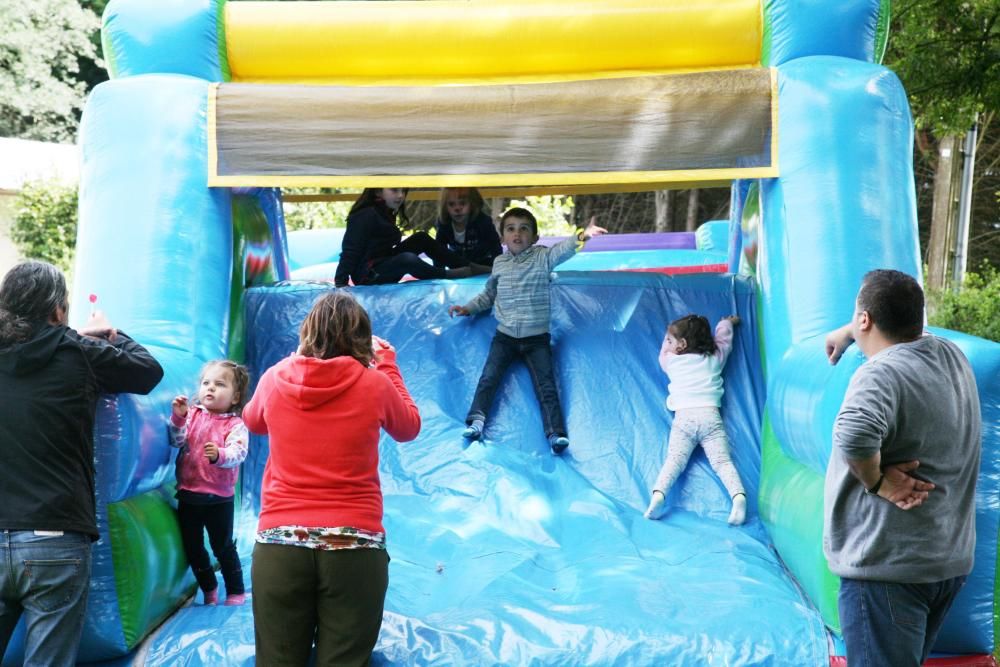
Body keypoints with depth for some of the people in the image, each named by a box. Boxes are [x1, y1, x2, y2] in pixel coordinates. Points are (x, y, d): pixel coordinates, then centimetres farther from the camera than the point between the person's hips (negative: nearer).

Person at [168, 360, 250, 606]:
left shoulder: (235, 425, -9)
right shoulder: (192, 415, 4)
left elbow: (237, 453, -23)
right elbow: (177, 440, -8)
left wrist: (219, 455, -44)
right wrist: (178, 417, -24)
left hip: (219, 498, -4)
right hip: (188, 495, 4)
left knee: (223, 546, 4)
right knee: (192, 547, 14)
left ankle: (236, 591, 21)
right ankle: (208, 588, 34)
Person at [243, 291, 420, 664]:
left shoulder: (275, 378, 2)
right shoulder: (375, 384, -4)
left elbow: (253, 422, 25)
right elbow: (409, 428, 17)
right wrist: (387, 364, 23)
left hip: (279, 543, 2)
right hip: (354, 545, -1)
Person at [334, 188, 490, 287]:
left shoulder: (386, 214, 13)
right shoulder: (366, 216, -16)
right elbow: (350, 251, -19)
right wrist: (340, 282, -25)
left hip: (384, 266, 10)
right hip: (368, 275, -10)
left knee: (421, 238, 2)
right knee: (408, 259, -36)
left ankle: (470, 267, -6)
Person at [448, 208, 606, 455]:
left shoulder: (542, 257, -4)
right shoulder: (499, 263, 7)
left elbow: (563, 249, -25)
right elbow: (488, 295, 23)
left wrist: (581, 236, -44)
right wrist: (468, 308, 13)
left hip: (537, 337, -3)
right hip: (505, 335, 3)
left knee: (546, 385, -9)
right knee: (489, 377, -10)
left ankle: (556, 433, -13)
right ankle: (476, 420, -7)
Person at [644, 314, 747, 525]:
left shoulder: (672, 361, 16)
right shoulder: (714, 358, 19)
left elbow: (663, 355, 39)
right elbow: (723, 339, 38)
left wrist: (669, 341, 57)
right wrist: (727, 322, 57)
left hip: (683, 417, -1)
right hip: (711, 415, 1)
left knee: (674, 460, -11)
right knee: (722, 461, -7)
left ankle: (658, 494, -34)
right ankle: (738, 495, -31)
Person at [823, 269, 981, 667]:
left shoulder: (882, 374, -22)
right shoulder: (952, 356, 5)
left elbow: (854, 436, -41)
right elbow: (905, 323, 27)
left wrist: (876, 480, -23)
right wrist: (847, 333, 40)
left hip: (889, 565, -9)